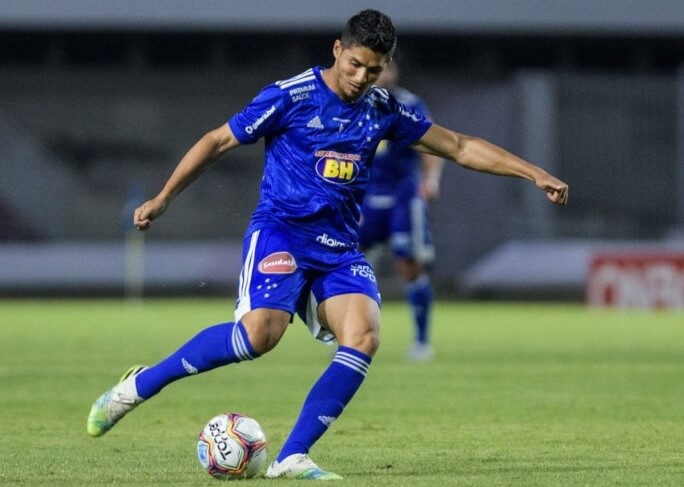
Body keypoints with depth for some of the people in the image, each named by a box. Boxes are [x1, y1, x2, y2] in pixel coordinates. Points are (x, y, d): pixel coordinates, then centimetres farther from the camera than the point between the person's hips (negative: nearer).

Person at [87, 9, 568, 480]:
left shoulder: (384, 110, 9)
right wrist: (163, 199, -1)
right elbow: (218, 142, 2)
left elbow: (461, 147, 16)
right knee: (262, 331, -30)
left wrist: (534, 173, 10)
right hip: (280, 230, -5)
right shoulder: (290, 97, -5)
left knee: (364, 337, -22)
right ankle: (138, 386, -12)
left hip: (341, 247, 5)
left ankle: (292, 458, -19)